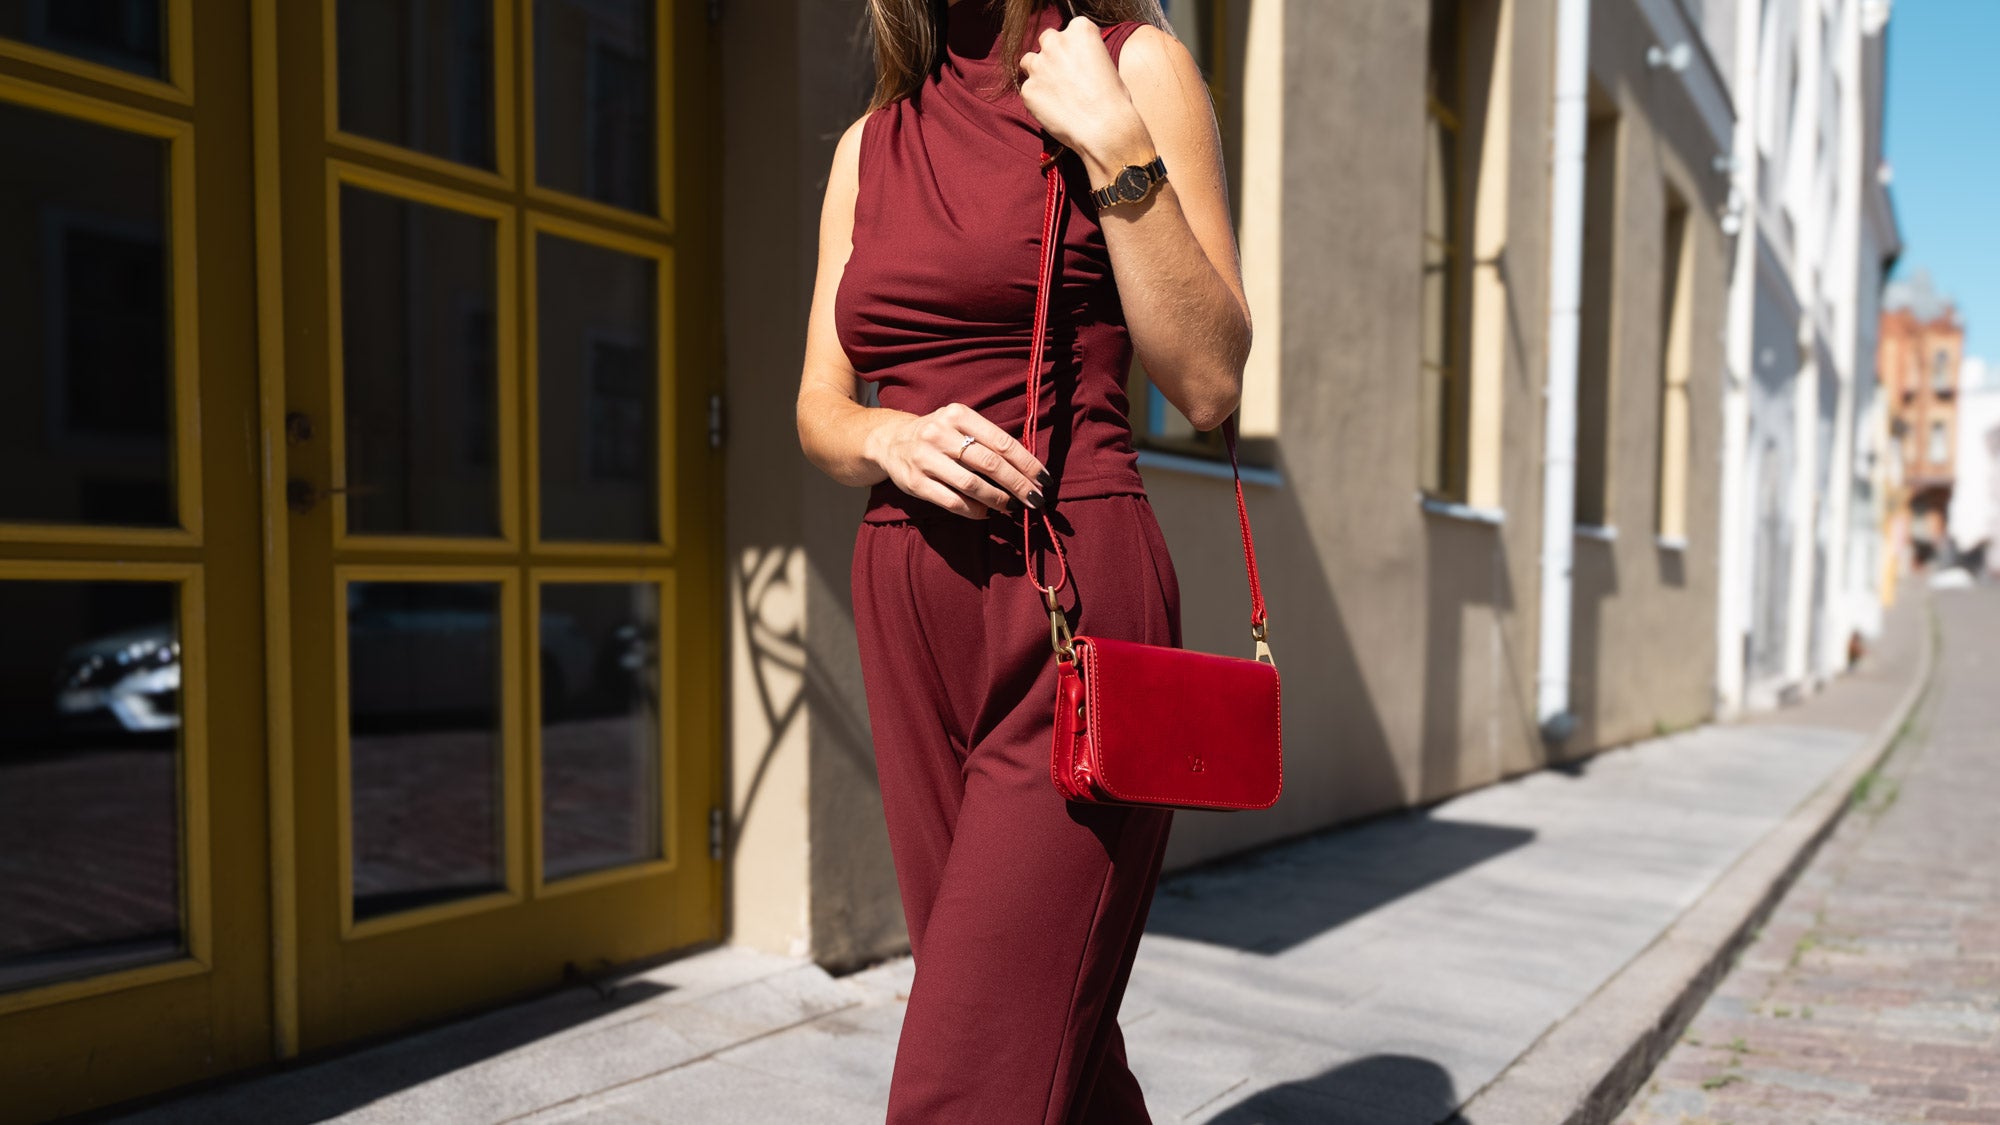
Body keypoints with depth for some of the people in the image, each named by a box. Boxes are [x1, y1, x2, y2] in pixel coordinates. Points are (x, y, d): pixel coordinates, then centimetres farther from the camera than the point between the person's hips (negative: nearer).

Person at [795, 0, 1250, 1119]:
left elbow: (1210, 384, -5)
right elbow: (820, 409, 15)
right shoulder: (869, 144, 17)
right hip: (908, 617, 6)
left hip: (1071, 607, -5)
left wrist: (1116, 146, -12)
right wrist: (892, 438, -6)